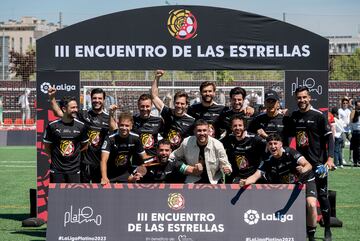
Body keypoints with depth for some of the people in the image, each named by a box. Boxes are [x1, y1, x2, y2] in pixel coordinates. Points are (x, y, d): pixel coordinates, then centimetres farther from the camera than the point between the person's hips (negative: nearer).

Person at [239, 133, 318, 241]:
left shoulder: (290, 152, -22)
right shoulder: (268, 162, -13)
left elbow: (308, 165, -28)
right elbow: (256, 176, -22)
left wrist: (303, 169, -52)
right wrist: (245, 182, -43)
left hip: (305, 181, -4)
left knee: (311, 205, -26)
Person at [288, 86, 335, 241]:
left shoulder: (318, 116, -6)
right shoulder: (294, 116, 8)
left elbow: (329, 138, -7)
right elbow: (288, 135, 20)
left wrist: (330, 158, -16)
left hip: (318, 163, -5)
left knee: (322, 195, -3)